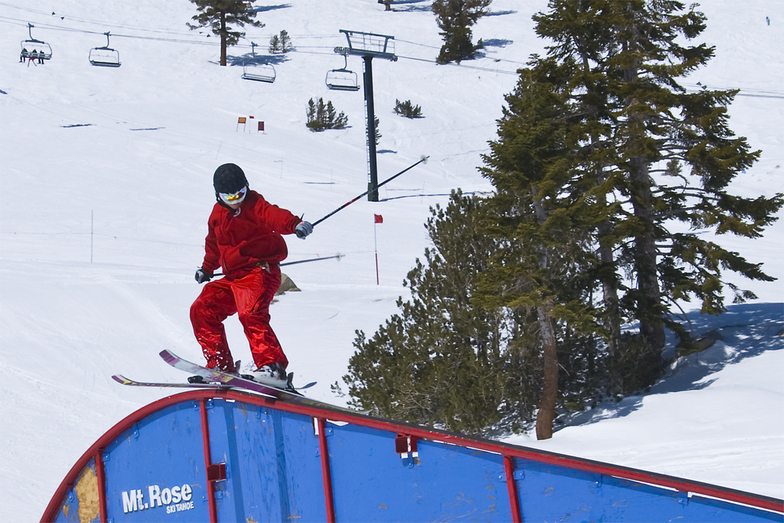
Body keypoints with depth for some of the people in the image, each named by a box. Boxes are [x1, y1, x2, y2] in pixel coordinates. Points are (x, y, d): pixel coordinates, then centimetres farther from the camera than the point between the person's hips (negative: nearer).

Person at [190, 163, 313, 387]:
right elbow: (214, 243, 33)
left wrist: (294, 224, -49)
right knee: (202, 310, 2)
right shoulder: (217, 214, 15)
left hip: (259, 271, -8)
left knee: (250, 314, -30)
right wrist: (207, 268, 39)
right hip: (232, 278, 8)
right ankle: (221, 365, 5)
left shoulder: (253, 205, -7)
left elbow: (273, 215, -29)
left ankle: (273, 367, -37)